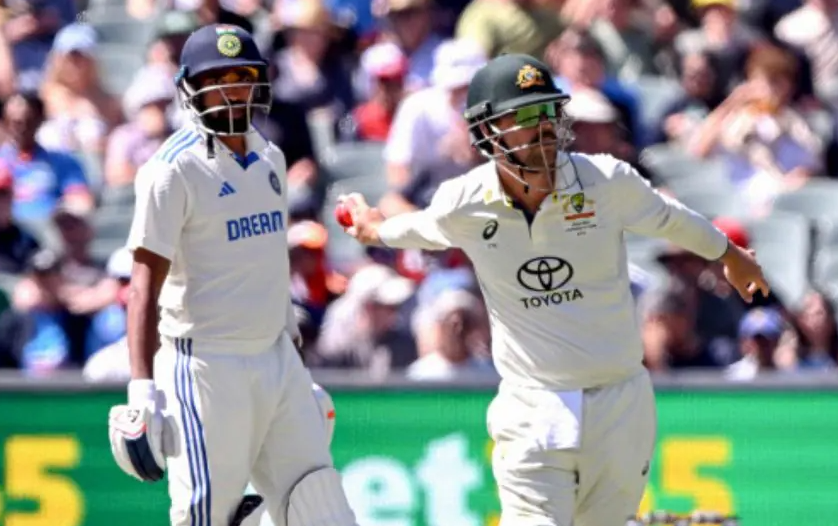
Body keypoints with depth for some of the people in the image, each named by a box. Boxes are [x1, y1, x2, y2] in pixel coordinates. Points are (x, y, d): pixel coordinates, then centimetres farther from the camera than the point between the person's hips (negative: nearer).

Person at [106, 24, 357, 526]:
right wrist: (142, 390, -23)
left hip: (277, 362, 7)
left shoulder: (270, 160, 13)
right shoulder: (175, 170, -11)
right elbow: (146, 284, -15)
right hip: (206, 367, -7)